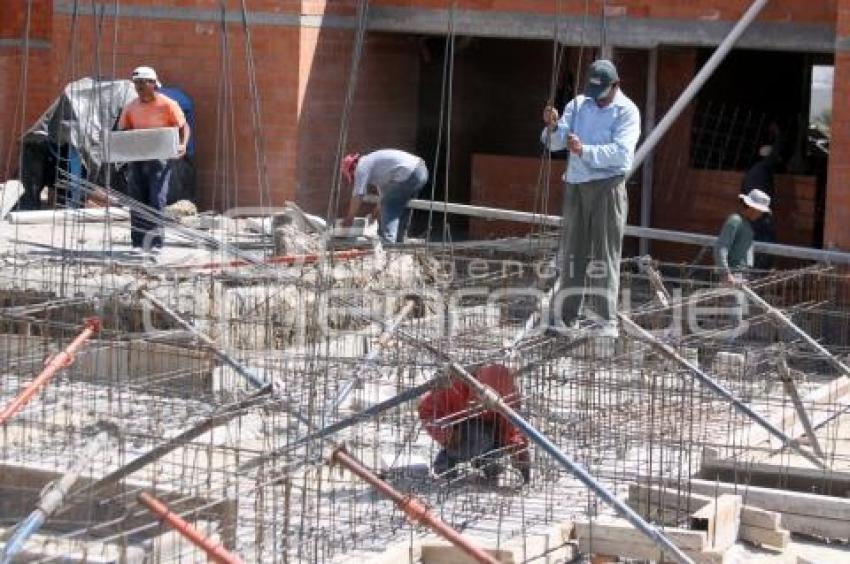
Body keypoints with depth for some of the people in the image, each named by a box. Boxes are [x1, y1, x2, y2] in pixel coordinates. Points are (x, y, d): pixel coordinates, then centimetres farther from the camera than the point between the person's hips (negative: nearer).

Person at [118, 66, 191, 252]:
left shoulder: (167, 105, -4)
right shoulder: (131, 108, 8)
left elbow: (184, 126, -1)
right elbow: (122, 132, 15)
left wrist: (183, 145, -19)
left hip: (160, 158, -4)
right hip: (137, 159, 4)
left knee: (157, 200, -9)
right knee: (137, 202, 3)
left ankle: (155, 243, -7)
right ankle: (138, 243, 9)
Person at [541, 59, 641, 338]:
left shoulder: (627, 111, -4)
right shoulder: (578, 104, 10)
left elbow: (621, 151, -18)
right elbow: (555, 142, 2)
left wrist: (584, 150, -30)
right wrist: (552, 126, -20)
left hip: (608, 187, -5)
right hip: (574, 186, 5)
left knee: (606, 254, -5)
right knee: (571, 252, 8)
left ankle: (608, 320, -5)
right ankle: (568, 316, 14)